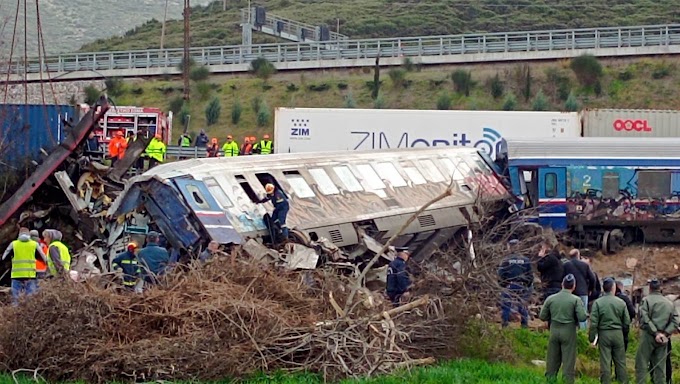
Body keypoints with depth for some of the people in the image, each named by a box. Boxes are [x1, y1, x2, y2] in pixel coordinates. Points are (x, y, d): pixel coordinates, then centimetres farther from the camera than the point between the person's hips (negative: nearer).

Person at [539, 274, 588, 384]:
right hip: (569, 332, -3)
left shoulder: (551, 299, 1)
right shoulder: (576, 300, -8)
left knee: (553, 359, 11)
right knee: (568, 360, 3)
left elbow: (542, 316, 4)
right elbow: (582, 317, -14)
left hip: (554, 330, 3)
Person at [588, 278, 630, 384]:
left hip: (604, 333, -1)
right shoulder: (621, 302, -3)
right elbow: (627, 322, 1)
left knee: (605, 362, 3)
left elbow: (593, 322, -9)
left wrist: (592, 337, 0)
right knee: (620, 361, 10)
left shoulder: (598, 302, -7)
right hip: (618, 333, 1)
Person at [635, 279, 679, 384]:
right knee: (660, 365, 9)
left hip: (649, 336, -4)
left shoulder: (646, 300, -3)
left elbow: (644, 319, -15)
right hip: (663, 338, 4)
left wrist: (656, 333, -14)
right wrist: (665, 333, -5)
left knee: (641, 364, 1)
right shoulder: (670, 303, 11)